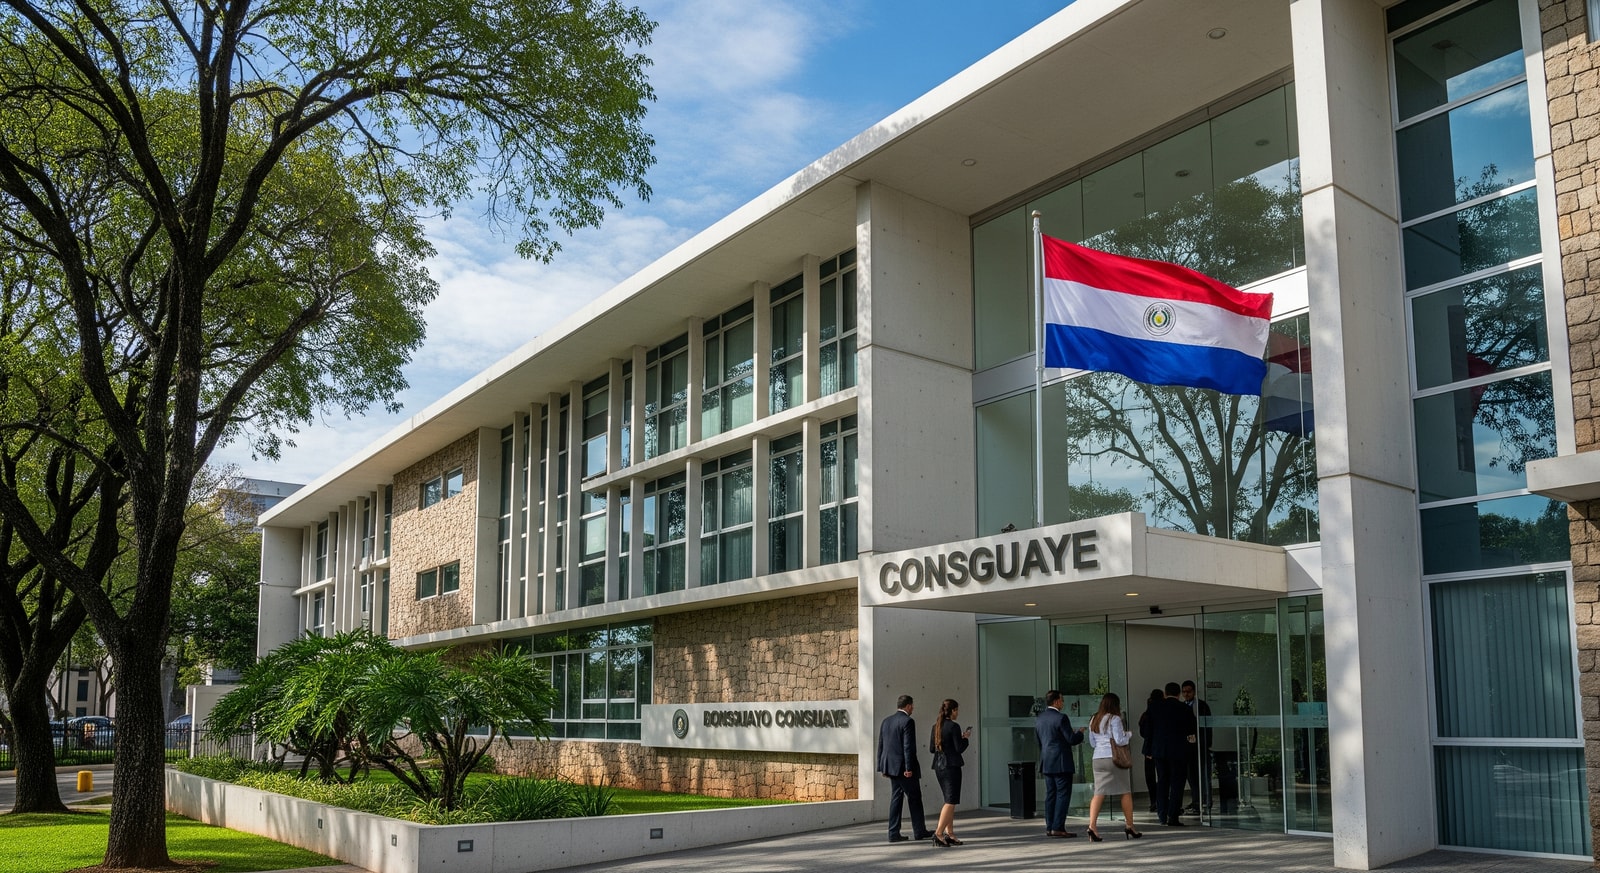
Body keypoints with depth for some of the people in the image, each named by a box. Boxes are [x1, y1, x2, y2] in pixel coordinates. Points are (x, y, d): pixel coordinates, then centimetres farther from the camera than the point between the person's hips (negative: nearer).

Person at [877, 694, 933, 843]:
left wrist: (882, 767, 16)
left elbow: (881, 745, 12)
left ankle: (894, 833, 7)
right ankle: (919, 831, 13)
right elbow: (908, 747, -18)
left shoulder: (886, 721, 10)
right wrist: (909, 768, -17)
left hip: (891, 766, 7)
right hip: (904, 767, -7)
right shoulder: (908, 721, -13)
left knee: (896, 797, 10)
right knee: (914, 798, 5)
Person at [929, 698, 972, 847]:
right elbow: (959, 748, -13)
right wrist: (966, 738, 3)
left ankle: (950, 833, 15)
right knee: (951, 801, -4)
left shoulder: (936, 726, 9)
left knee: (950, 800, 15)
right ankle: (938, 832, -13)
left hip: (938, 766, 8)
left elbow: (931, 748, 12)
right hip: (951, 766, -8)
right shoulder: (954, 726, -13)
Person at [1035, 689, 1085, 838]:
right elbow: (1072, 739, -15)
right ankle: (1058, 827, -8)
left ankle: (1049, 827, 10)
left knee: (1051, 794, 10)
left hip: (1046, 763, 8)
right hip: (1061, 763, -8)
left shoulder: (1040, 719, 11)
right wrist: (1080, 733, 4)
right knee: (1063, 794, -4)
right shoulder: (1061, 718, -14)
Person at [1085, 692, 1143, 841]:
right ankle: (1129, 826, 14)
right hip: (1115, 758, -5)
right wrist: (1129, 734, 5)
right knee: (1126, 792, 10)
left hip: (1098, 758, 5)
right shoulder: (1114, 719, -7)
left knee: (1099, 793, 0)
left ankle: (1092, 825, -15)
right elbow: (1120, 740, -12)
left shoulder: (1093, 721, 12)